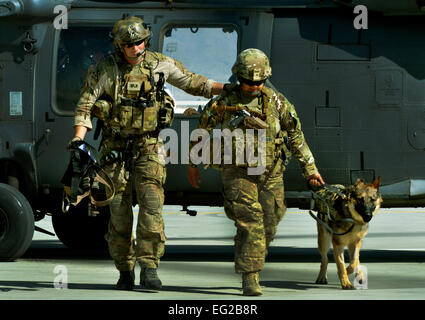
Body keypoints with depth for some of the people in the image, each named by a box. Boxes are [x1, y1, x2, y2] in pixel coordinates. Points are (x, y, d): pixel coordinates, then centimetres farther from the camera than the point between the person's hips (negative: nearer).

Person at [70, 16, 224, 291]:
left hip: (148, 147, 0)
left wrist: (228, 88, 2)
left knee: (152, 206, -14)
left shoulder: (160, 64, 1)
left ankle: (149, 268, -13)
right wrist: (78, 140, -14)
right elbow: (85, 105, -3)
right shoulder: (107, 69, -3)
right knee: (119, 210, 1)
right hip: (115, 148, 0)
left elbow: (193, 82, 10)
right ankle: (125, 271, 12)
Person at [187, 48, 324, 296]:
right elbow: (201, 132, 8)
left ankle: (252, 262, 35)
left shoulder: (276, 102, -1)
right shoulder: (223, 103, -6)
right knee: (250, 223, -15)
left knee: (268, 227, 7)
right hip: (238, 172, -3)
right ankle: (250, 278, -15)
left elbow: (296, 136, 7)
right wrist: (192, 165, 15)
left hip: (271, 174, 3)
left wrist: (310, 168, 5)